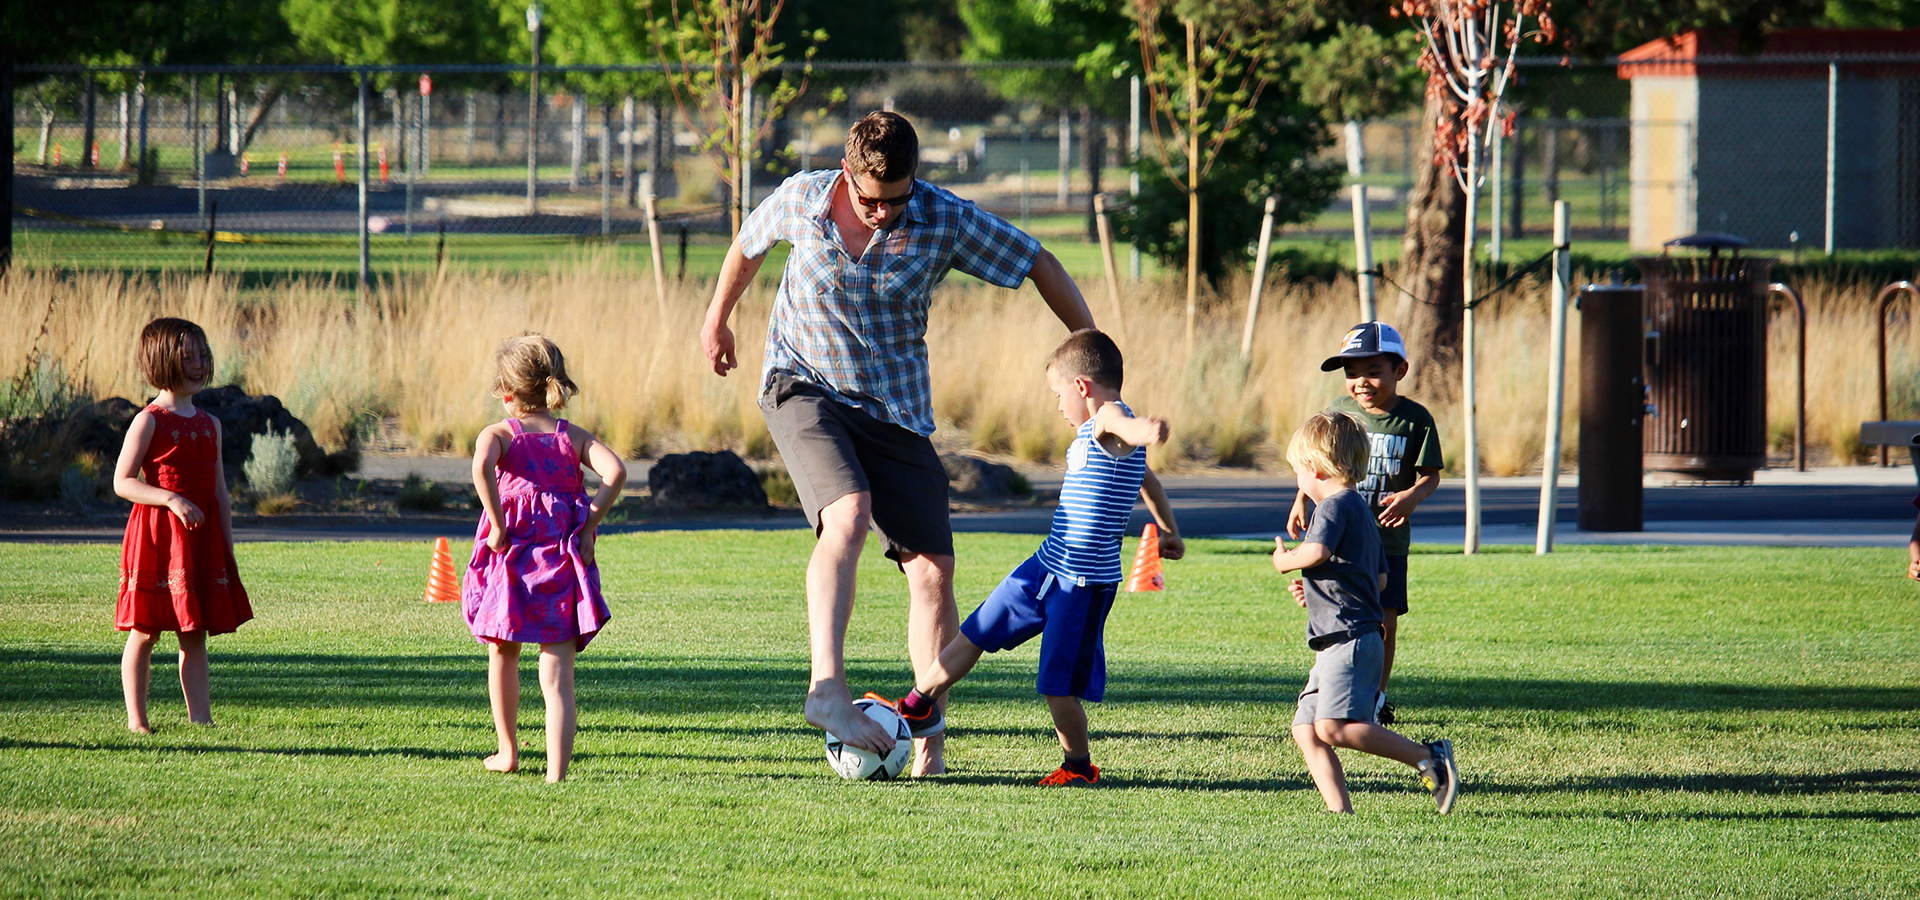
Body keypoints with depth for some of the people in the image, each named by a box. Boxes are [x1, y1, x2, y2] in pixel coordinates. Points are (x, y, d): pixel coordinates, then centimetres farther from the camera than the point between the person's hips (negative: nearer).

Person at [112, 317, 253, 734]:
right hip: (156, 534, -6)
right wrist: (172, 500, -22)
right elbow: (122, 482, -10)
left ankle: (200, 719, 4)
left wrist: (228, 551, 11)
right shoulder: (149, 421, -6)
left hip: (201, 536, 6)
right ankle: (136, 719, 7)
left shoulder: (209, 424, 12)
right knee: (144, 633, 1)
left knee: (195, 636, 5)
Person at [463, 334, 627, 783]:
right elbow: (615, 471, -10)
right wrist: (589, 524, -3)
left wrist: (497, 523, -16)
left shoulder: (498, 434, 0)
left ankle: (508, 750, 38)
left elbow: (481, 465, -23)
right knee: (557, 677, -3)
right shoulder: (573, 437, 7)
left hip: (511, 561, -1)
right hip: (563, 561, 1)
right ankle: (557, 772, -16)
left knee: (503, 654, 26)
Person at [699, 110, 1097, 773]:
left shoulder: (945, 220, -12)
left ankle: (929, 743, 3)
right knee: (849, 514, -31)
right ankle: (827, 687, -39)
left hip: (896, 409, 2)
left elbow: (1039, 265, -2)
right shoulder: (802, 200, -10)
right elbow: (748, 245, 13)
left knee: (932, 568, -6)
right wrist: (718, 318, 28)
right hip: (803, 388, -2)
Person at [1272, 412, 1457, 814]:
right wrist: (1313, 591, 31)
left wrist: (1285, 561, -6)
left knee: (1334, 727, -23)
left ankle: (1429, 758, -21)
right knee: (1306, 731, 5)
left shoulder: (1335, 506, -8)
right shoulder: (1359, 509, 24)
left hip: (1349, 640, -11)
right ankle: (1340, 810, -2)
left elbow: (1317, 552, -27)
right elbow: (1380, 579, 30)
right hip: (1338, 645, 11)